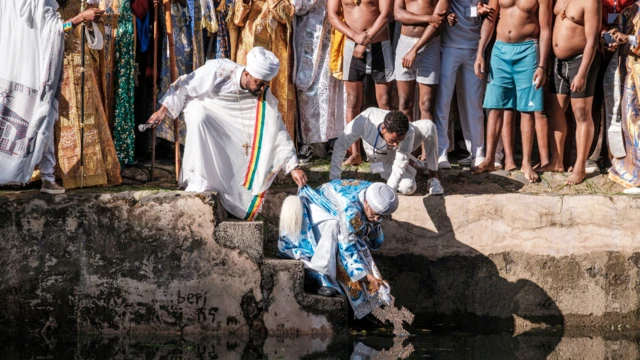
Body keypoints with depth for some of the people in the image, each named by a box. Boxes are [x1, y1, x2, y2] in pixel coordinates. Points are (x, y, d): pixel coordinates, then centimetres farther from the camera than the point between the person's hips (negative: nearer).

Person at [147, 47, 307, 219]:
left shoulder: (265, 97, -23)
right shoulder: (218, 70, -32)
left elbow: (279, 133, -21)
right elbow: (183, 85, -19)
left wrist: (293, 167, -26)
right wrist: (164, 110, -13)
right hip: (202, 109, -4)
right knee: (199, 120, -36)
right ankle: (198, 182, -32)